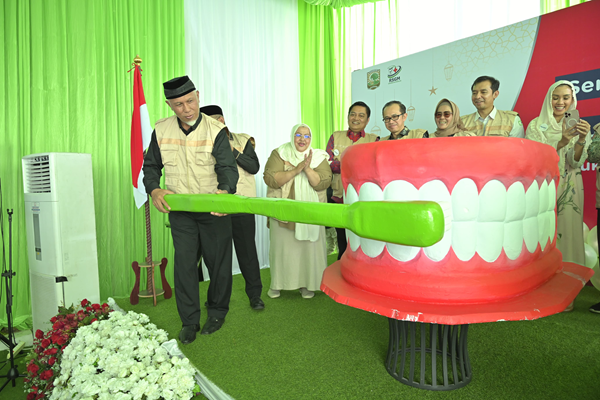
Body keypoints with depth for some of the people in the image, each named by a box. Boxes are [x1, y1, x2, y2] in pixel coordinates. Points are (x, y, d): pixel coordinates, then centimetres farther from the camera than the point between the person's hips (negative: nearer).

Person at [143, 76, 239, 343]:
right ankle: (189, 321, 18)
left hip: (214, 209, -2)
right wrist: (154, 190, -10)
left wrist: (225, 190, -41)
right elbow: (151, 166, 10)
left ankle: (217, 311, 31)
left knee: (218, 261, 8)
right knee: (184, 264, 3)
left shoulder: (215, 130, -11)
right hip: (179, 210, 3)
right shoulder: (161, 130, 1)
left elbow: (227, 167, -20)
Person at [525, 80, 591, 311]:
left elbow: (577, 162, -3)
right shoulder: (536, 126, 3)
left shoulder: (577, 126, 9)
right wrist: (561, 142, -22)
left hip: (568, 192, 2)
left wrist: (581, 141, -22)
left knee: (567, 235, 1)